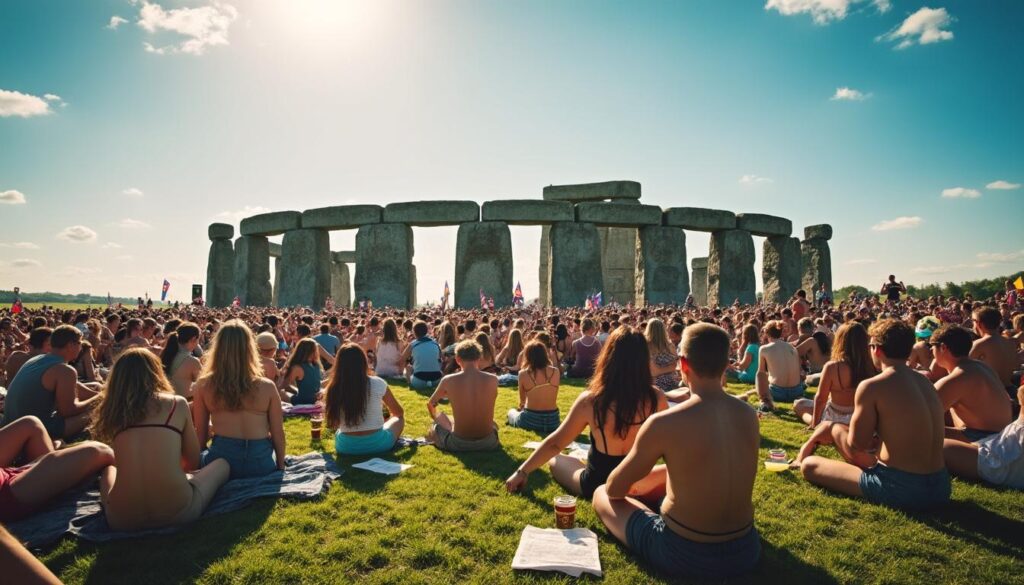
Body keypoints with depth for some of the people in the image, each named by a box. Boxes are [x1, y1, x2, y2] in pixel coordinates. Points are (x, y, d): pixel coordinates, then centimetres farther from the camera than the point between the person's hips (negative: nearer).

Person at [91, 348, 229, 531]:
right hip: (177, 512, -4)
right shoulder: (177, 403, 1)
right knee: (221, 465, 26)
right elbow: (193, 461, 11)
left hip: (122, 520, 5)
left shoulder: (113, 412, 6)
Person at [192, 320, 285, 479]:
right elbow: (278, 434, -2)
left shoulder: (203, 385, -5)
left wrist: (200, 462, 22)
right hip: (261, 463, 0)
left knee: (202, 456, 34)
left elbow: (200, 433, 4)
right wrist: (280, 466, 14)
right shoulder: (267, 387, -8)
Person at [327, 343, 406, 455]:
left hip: (346, 447, 2)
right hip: (377, 443, -2)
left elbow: (333, 424, 2)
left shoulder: (334, 388, -9)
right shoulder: (377, 383, -11)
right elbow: (399, 412, 6)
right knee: (399, 419, 27)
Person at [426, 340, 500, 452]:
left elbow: (430, 404, 12)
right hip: (488, 443, 2)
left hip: (458, 444, -2)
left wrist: (435, 416, 35)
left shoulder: (448, 380, -9)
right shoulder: (493, 379, -6)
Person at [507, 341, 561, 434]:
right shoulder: (556, 372, -4)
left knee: (511, 412, 30)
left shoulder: (523, 374, -9)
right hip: (553, 421, 2)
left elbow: (522, 400, 5)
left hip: (530, 420, -2)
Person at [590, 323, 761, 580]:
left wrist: (629, 481, 18)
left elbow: (615, 488, -8)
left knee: (602, 494, 15)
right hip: (745, 551, 7)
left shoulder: (663, 423, -23)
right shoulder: (749, 415, -5)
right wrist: (647, 475, 22)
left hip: (684, 556, -6)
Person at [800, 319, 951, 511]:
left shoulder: (871, 387, -15)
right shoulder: (925, 382, 6)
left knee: (809, 465, 4)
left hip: (899, 489, -7)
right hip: (940, 487, 7)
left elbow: (856, 444, -7)